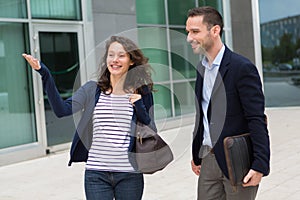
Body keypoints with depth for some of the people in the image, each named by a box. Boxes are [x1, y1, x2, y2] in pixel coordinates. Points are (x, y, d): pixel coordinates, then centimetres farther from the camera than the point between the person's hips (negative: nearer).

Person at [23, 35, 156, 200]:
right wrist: (45, 75, -18)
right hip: (96, 173, 0)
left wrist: (140, 109, -12)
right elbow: (62, 110, -11)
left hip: (129, 174, 0)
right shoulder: (92, 90, 4)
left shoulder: (141, 93, 3)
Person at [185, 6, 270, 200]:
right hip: (209, 160, 7)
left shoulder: (243, 67, -14)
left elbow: (257, 120, -16)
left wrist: (260, 165, -21)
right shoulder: (201, 68, 10)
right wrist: (196, 155, 17)